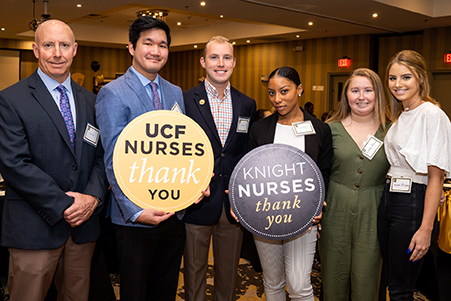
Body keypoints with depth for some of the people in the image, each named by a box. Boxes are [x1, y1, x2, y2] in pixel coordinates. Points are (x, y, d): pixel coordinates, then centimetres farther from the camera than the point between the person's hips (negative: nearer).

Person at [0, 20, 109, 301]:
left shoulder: (90, 101, 11)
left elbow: (101, 156, 8)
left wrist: (93, 196, -10)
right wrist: (63, 206, -16)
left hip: (84, 224, 5)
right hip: (34, 229, -4)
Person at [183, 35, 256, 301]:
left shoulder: (247, 104, 7)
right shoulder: (185, 100, -5)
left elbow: (249, 152, 10)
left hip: (234, 205, 3)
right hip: (198, 202, -3)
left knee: (229, 271, 17)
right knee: (194, 269, 12)